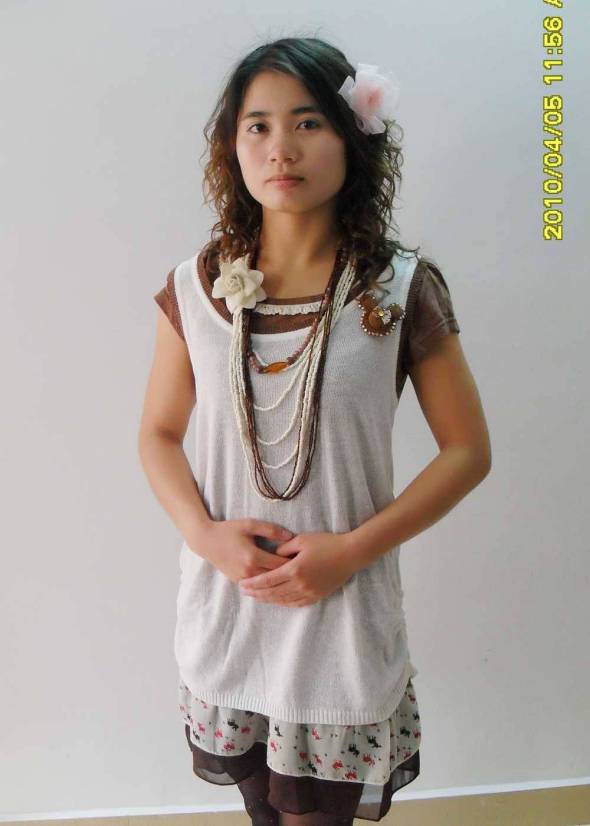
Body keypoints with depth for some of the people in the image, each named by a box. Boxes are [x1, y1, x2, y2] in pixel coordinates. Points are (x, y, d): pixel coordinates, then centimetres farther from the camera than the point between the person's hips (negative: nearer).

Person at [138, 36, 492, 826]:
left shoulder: (401, 290, -11)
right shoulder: (195, 287, -4)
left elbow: (467, 450, -5)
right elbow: (158, 436, 5)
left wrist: (352, 549, -15)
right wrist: (204, 533, -13)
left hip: (342, 616, -2)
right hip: (222, 606, 3)